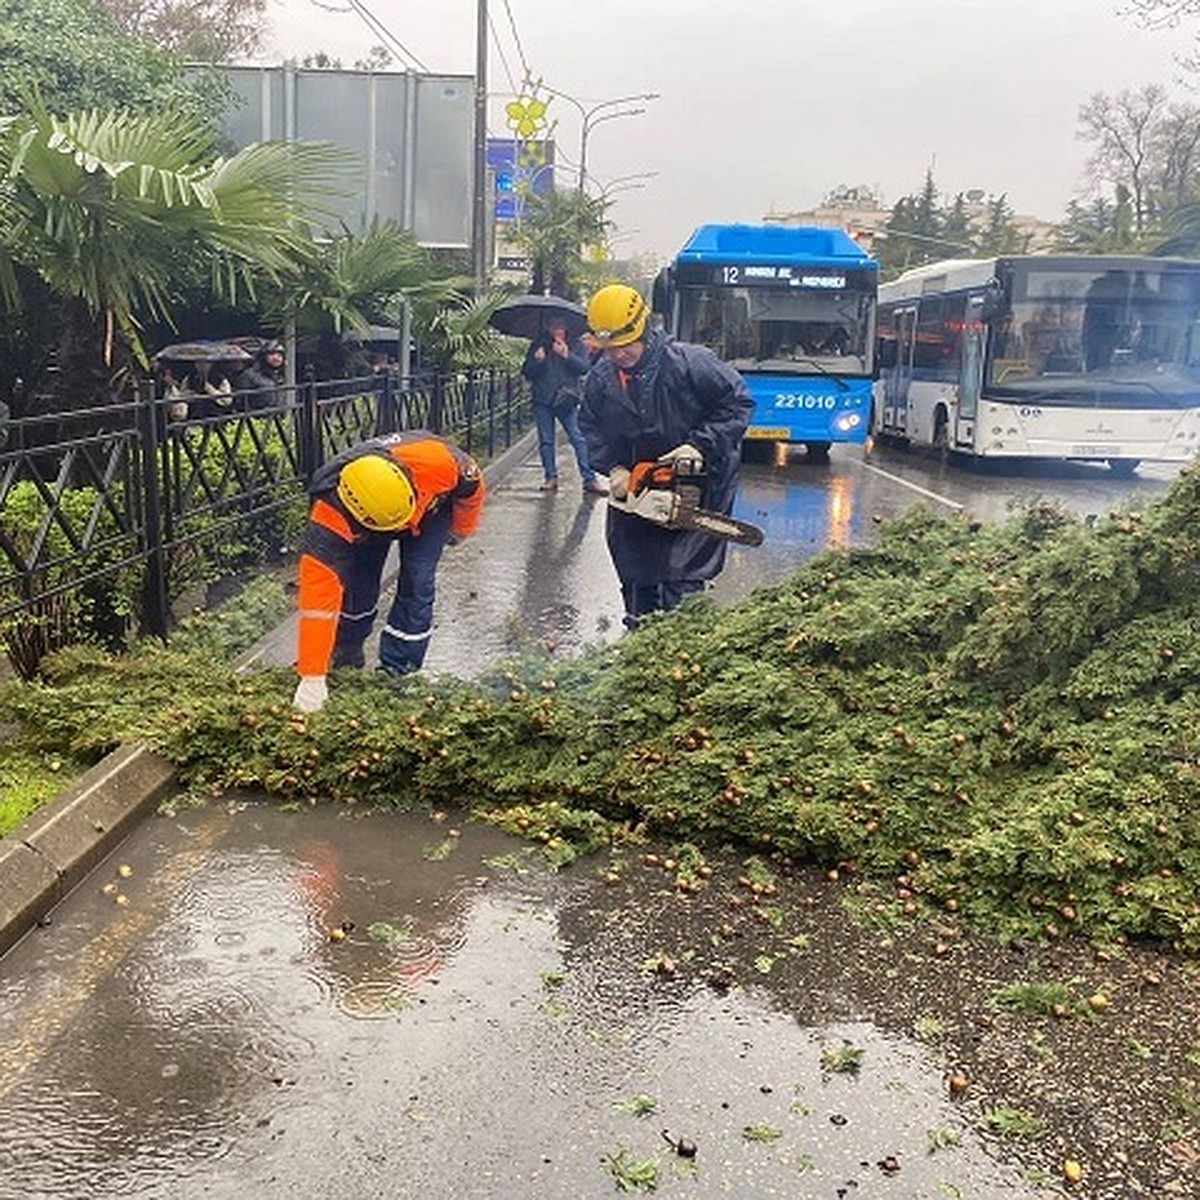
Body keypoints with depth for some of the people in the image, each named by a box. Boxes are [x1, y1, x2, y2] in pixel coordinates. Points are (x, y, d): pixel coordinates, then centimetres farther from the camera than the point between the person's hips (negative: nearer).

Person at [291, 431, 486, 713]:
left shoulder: (438, 461, -44)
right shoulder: (329, 512, -42)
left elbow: (472, 486, -19)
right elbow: (318, 593, -43)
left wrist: (461, 529, 0)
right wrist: (312, 678, -44)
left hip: (432, 506, -1)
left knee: (416, 581, -14)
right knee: (355, 578, -7)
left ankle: (397, 671, -1)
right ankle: (345, 652, 20)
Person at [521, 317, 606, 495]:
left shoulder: (576, 345, 7)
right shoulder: (538, 345, 11)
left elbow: (583, 368, -5)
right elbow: (526, 373, 7)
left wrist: (567, 355, -17)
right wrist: (537, 361, -12)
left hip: (567, 400, -2)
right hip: (543, 400, 2)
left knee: (579, 438, -10)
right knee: (546, 441, 5)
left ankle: (589, 479, -11)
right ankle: (550, 477, 16)